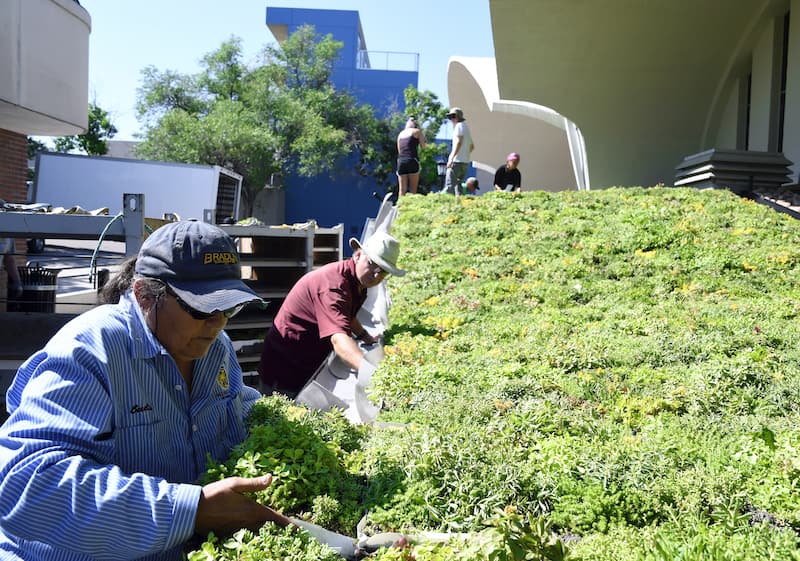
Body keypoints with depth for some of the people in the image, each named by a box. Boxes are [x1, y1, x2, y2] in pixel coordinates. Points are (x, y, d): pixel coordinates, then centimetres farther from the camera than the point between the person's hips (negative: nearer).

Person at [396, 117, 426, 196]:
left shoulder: (400, 134, 20)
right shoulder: (417, 131, 7)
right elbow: (423, 146, 6)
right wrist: (423, 137, 20)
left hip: (401, 161, 4)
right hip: (412, 161, -4)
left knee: (402, 189, 3)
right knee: (413, 189, 0)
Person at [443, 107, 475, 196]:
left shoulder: (459, 125, -5)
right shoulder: (466, 127, 23)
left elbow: (458, 142, -18)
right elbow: (472, 146, 28)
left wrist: (451, 158, -23)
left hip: (457, 161, -10)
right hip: (466, 161, 10)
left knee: (449, 184, -14)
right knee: (458, 184, 13)